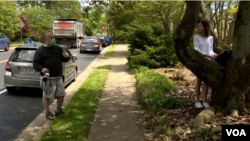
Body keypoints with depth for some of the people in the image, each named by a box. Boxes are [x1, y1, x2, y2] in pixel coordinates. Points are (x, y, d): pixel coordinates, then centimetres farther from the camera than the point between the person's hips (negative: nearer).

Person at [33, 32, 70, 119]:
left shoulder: (58, 48, 13)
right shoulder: (40, 50, -3)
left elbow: (63, 59, 20)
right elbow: (35, 63, -6)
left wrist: (66, 57, -4)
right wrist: (41, 69, -25)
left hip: (58, 77, 5)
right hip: (47, 77, -5)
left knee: (61, 94, 10)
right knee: (46, 95, 2)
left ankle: (58, 110, 28)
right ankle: (48, 113, 16)